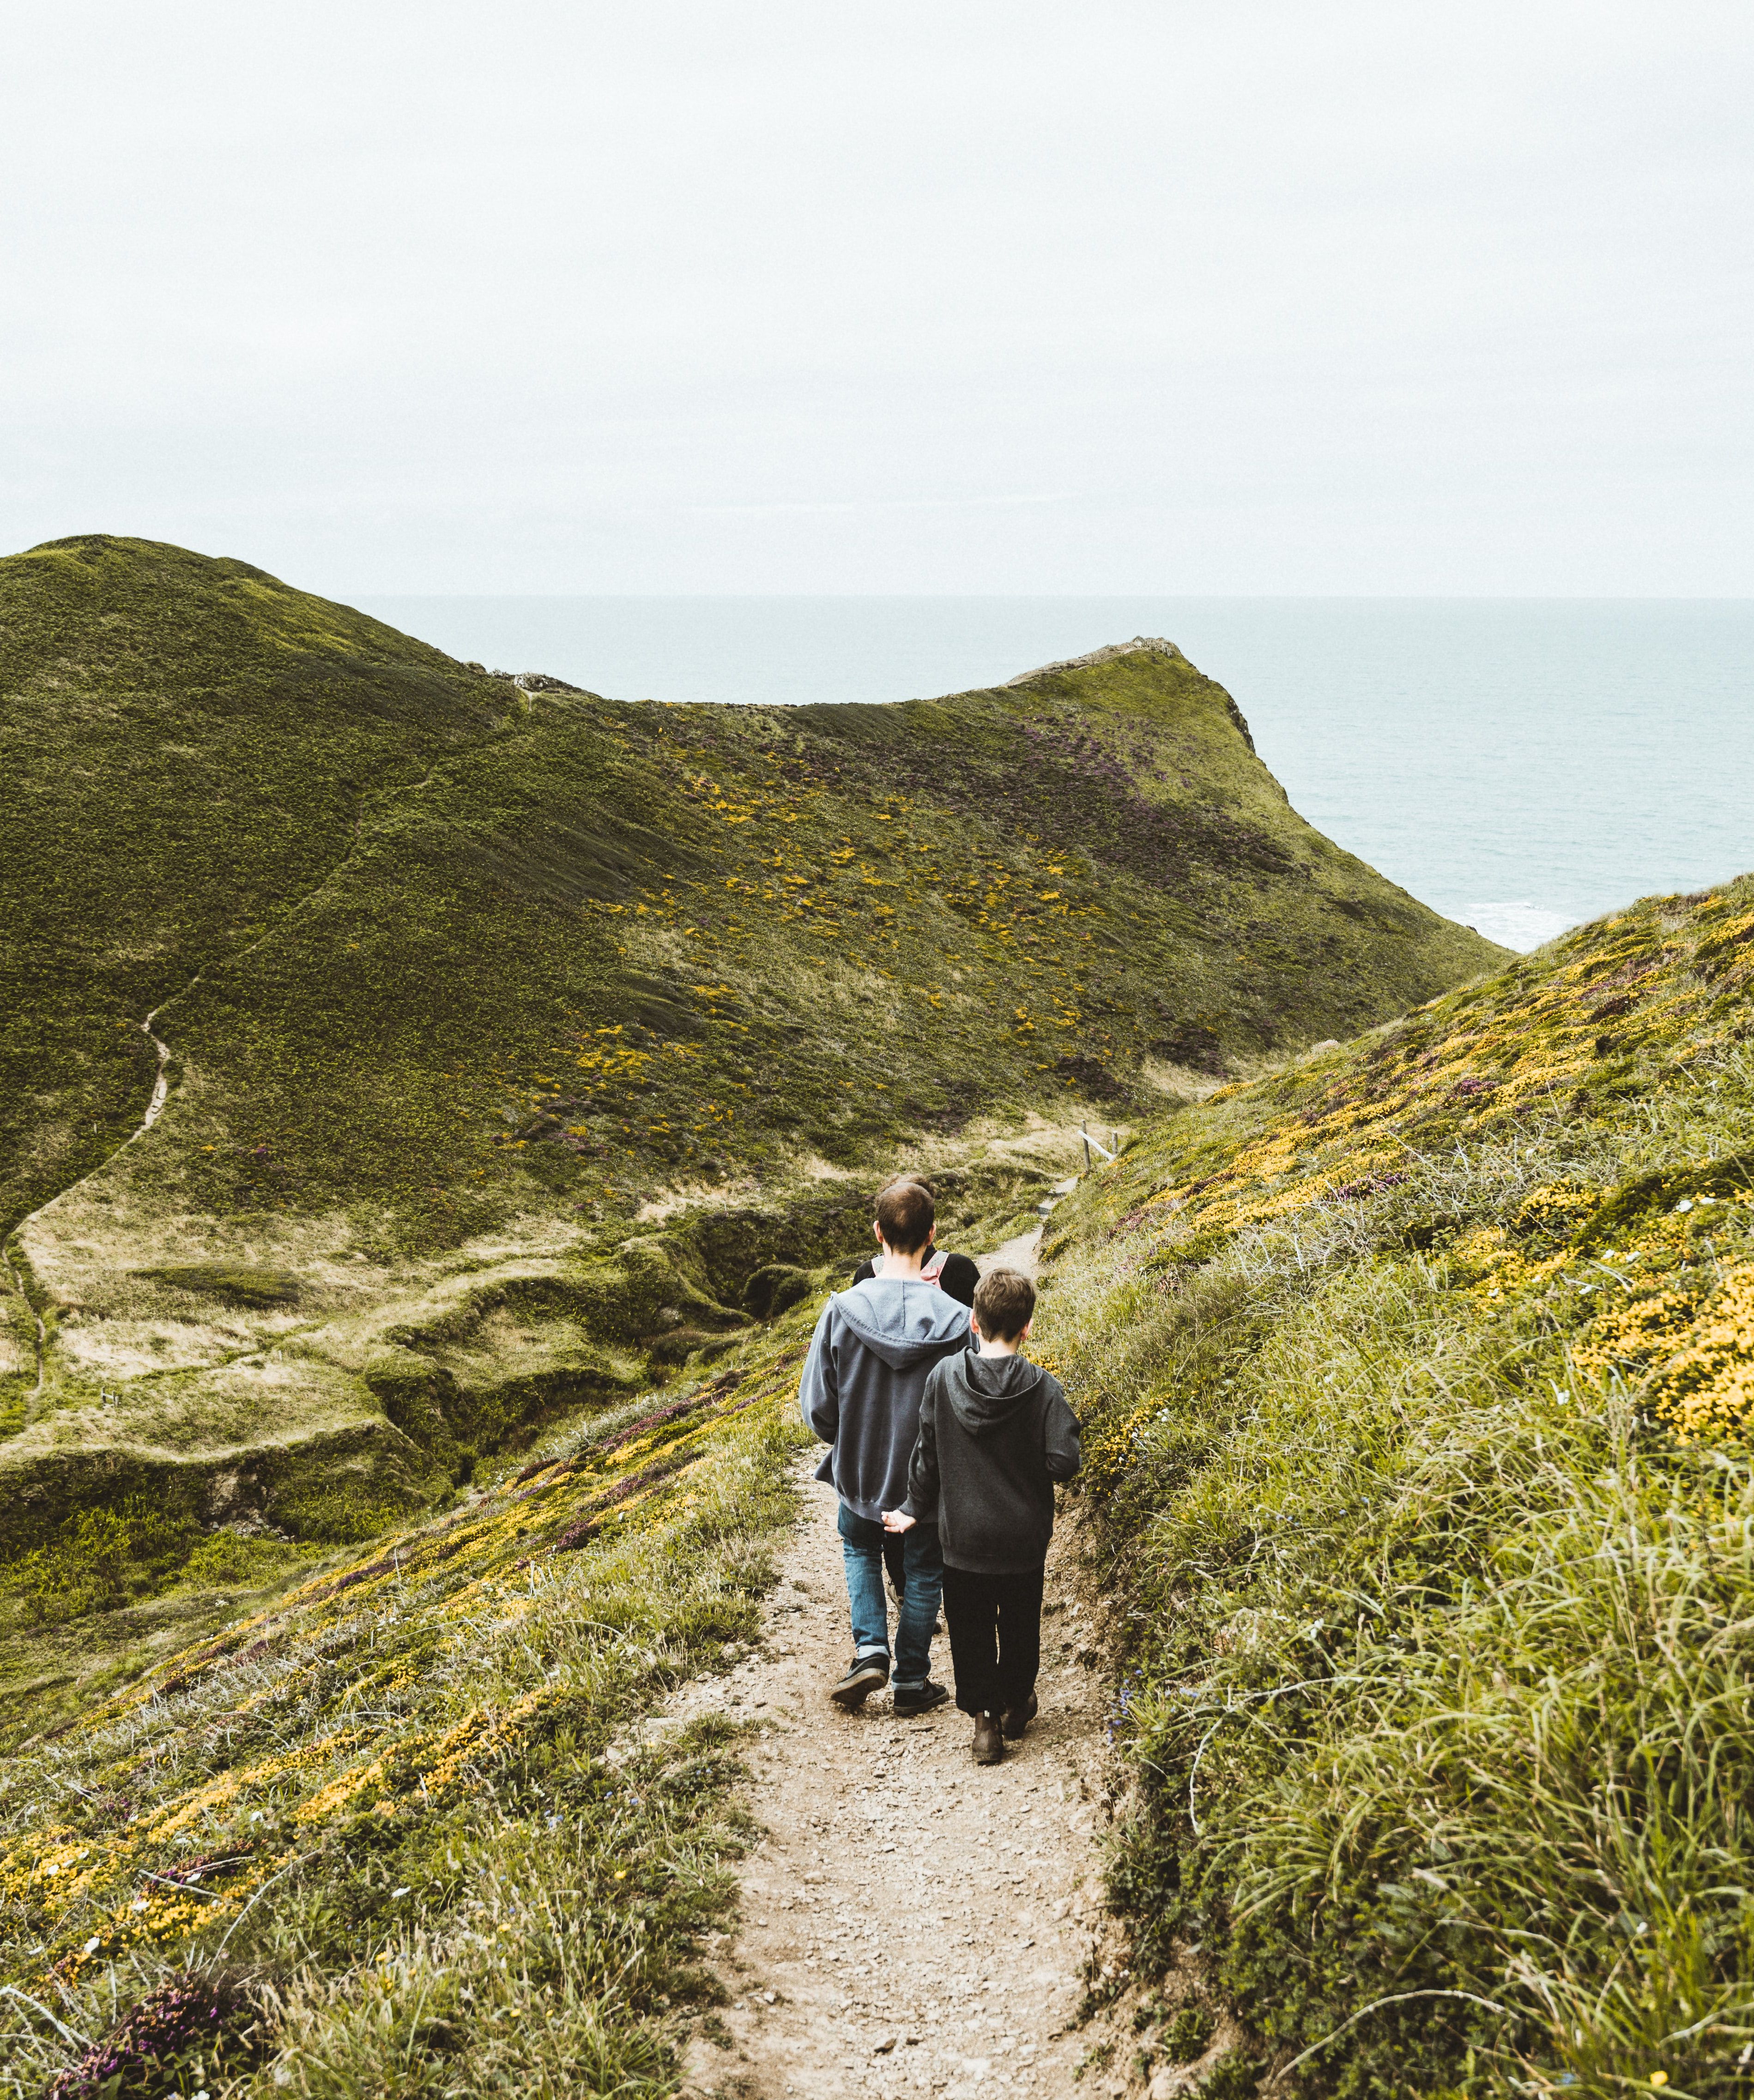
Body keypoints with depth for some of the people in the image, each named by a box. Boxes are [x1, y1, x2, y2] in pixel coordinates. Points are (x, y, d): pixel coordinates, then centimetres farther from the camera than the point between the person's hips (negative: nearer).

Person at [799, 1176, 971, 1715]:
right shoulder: (955, 1321, -22)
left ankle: (870, 1651, 13)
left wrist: (847, 1444, 9)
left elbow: (816, 1405, -11)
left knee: (860, 1550, 29)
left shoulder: (843, 1309, -20)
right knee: (922, 1571, 20)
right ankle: (912, 1682, 29)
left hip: (859, 1469, 1)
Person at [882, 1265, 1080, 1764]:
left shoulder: (944, 1377, -11)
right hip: (1023, 1537, 0)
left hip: (961, 1536, 0)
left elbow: (926, 1454, -3)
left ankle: (983, 1719, 13)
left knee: (970, 1630, 15)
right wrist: (1026, 1463, 4)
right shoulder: (1042, 1387, -16)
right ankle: (1015, 1706, 36)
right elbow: (1063, 1461, -18)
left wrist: (915, 1509, 10)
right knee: (1019, 1626, 21)